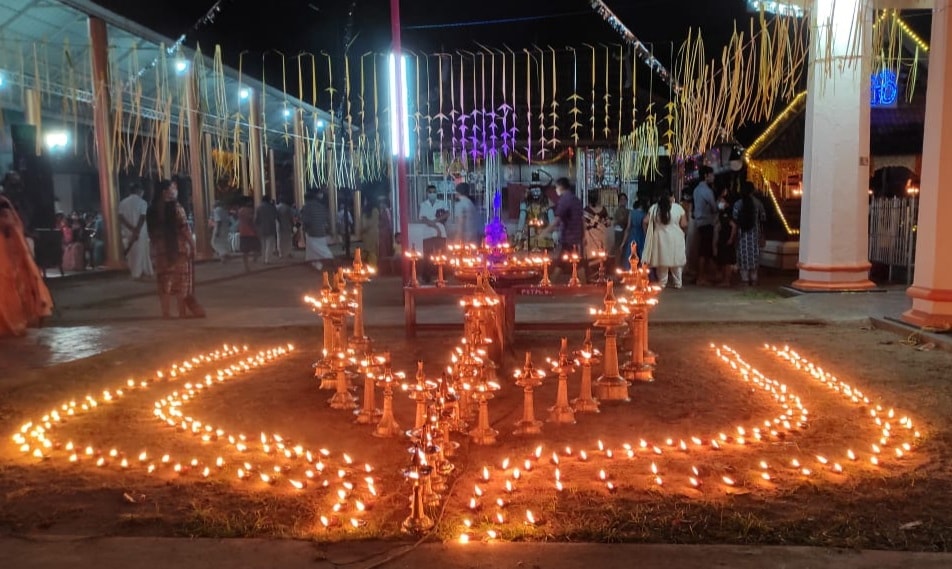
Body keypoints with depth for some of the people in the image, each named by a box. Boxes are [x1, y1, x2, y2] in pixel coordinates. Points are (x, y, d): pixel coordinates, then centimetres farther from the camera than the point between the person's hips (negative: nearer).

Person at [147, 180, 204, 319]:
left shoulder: (152, 209, 6)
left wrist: (155, 247, 14)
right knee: (181, 281, 5)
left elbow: (152, 231, 8)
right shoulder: (176, 207, -11)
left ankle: (166, 313, 9)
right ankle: (183, 312, 9)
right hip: (179, 247, -5)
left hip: (160, 249, 5)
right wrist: (192, 245, -5)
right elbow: (184, 229, -13)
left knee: (164, 282, 7)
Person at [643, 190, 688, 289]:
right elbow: (684, 224, -5)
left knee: (662, 260, 9)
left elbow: (645, 221, -1)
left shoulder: (654, 208, 1)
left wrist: (647, 232, 13)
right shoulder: (678, 208, -4)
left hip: (660, 238, 1)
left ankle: (662, 282, 11)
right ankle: (678, 283, 14)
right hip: (675, 238, -1)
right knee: (676, 260, 10)